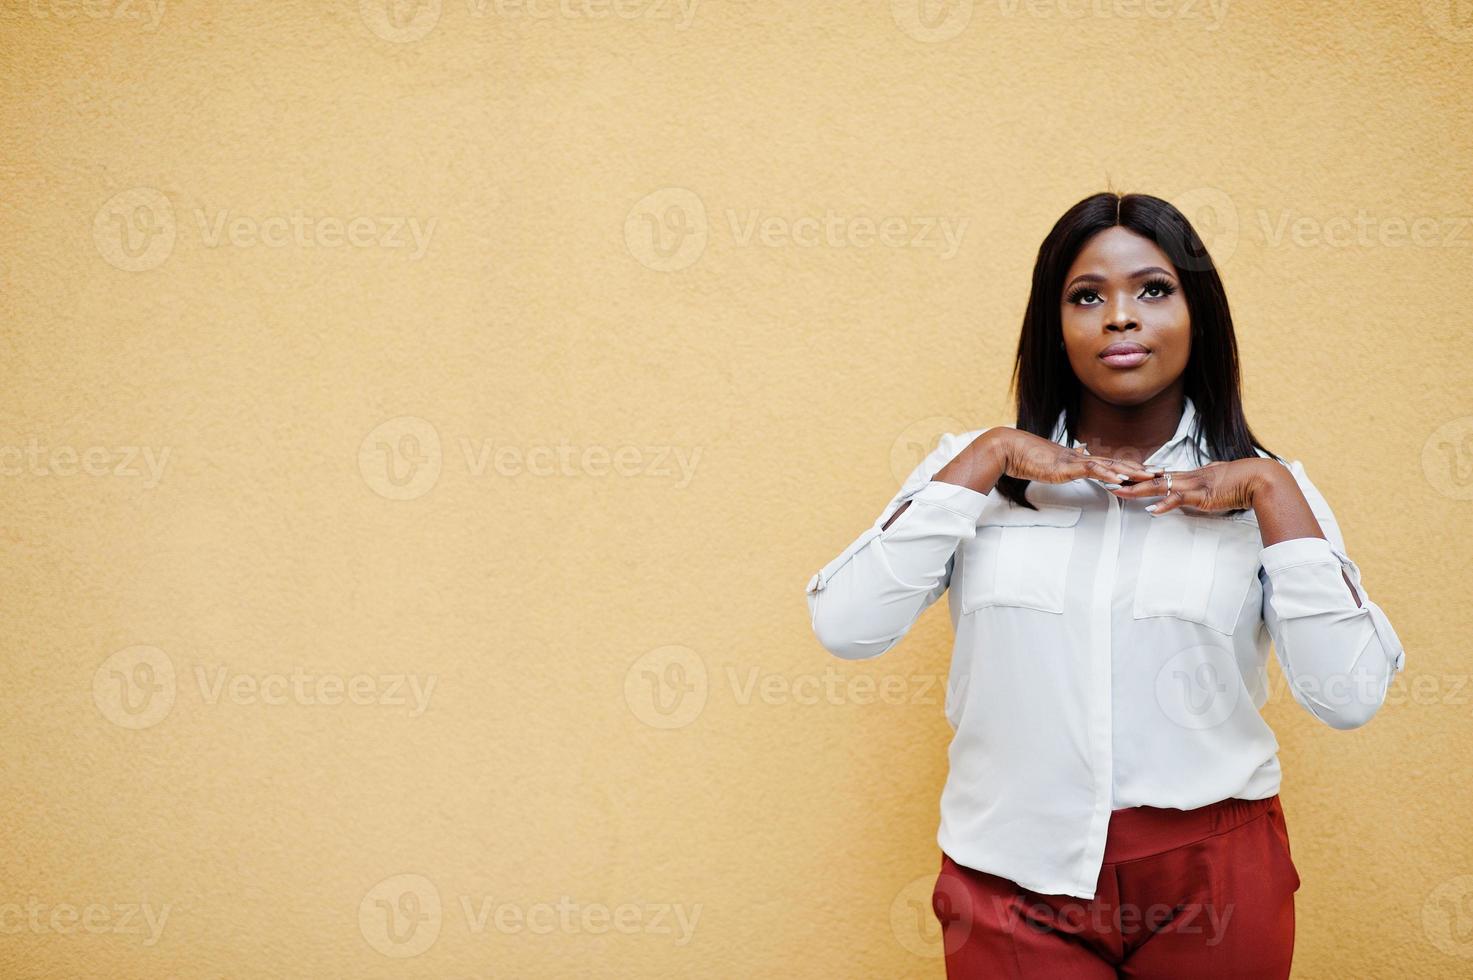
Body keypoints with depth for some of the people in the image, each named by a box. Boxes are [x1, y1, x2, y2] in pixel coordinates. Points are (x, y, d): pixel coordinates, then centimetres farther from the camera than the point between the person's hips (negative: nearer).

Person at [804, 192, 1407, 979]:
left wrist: (1275, 493, -13)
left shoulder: (1262, 489, 1)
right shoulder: (980, 467, 1)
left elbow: (1351, 697, -9)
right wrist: (983, 460, -13)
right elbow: (843, 627, -11)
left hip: (1211, 882, 1)